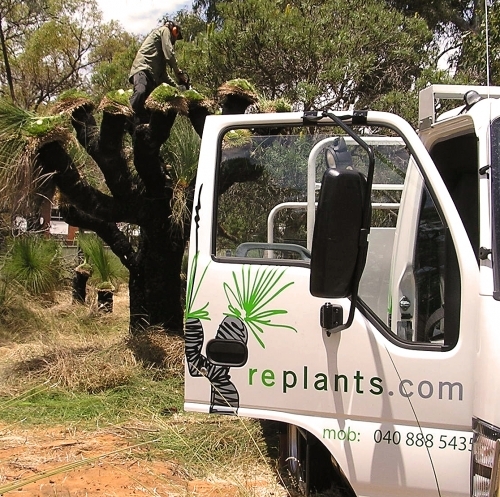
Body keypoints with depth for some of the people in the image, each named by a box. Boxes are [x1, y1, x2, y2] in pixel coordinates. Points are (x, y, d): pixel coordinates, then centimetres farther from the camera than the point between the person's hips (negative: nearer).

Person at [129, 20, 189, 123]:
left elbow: (162, 72, 36)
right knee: (140, 92, -37)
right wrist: (179, 73, 8)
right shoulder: (165, 30, 16)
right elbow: (169, 54, -1)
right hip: (143, 69, -10)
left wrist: (176, 86, 29)